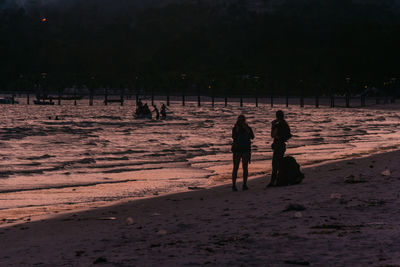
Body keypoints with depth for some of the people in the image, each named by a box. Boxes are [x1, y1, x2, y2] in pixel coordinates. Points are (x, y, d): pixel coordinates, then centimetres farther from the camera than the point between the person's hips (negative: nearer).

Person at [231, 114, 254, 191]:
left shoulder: (248, 128, 3)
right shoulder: (235, 129, 0)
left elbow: (252, 137, -11)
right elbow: (233, 137, -14)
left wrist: (247, 129, -19)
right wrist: (237, 129, -20)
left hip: (246, 150, 2)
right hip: (237, 150, -2)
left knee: (245, 167, 3)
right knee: (235, 168, -3)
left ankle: (245, 185, 10)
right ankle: (233, 185, -3)